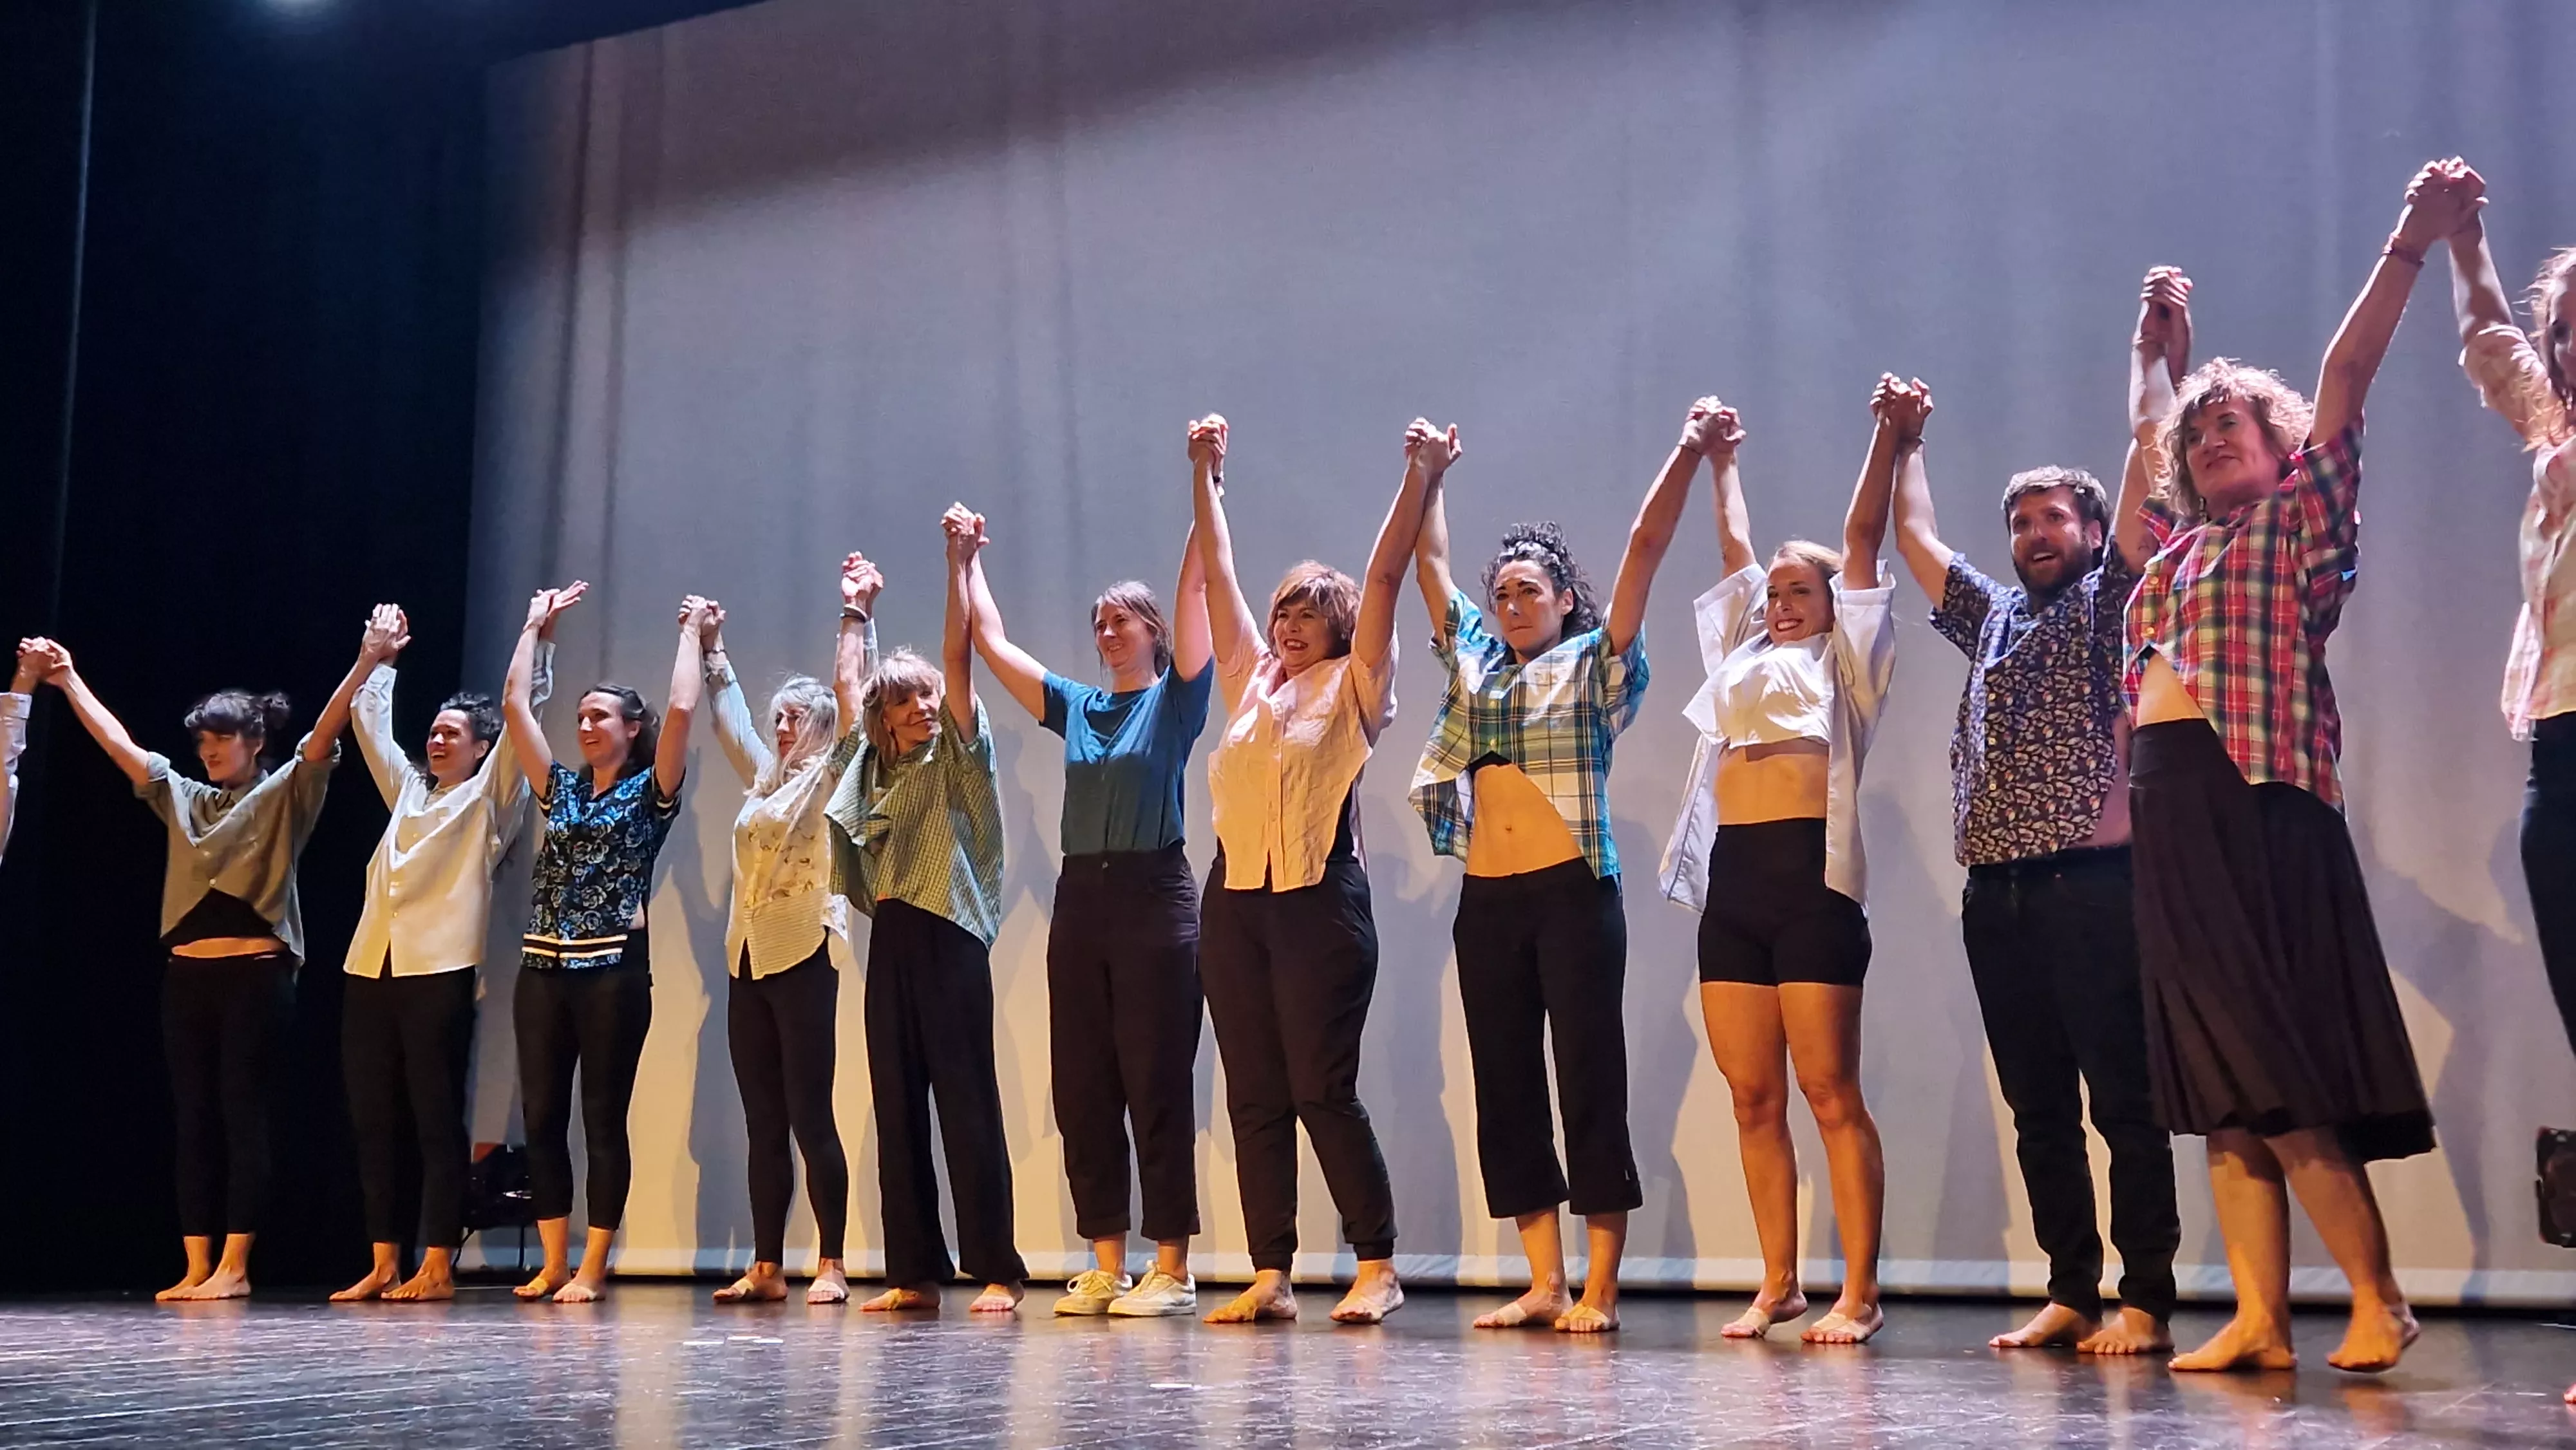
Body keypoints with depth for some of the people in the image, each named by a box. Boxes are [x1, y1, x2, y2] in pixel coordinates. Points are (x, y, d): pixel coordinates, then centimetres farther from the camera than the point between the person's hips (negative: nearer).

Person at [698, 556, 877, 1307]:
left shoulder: (832, 774, 0)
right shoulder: (764, 777, 18)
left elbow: (848, 694, -9)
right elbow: (728, 715, 30)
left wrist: (856, 613, -9)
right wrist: (712, 647, 33)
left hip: (804, 959, -7)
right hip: (747, 962, 7)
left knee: (810, 1116, -8)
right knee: (762, 1122, 6)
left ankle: (830, 1265, -5)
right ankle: (766, 1266, 9)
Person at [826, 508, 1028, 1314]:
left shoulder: (957, 752, 3)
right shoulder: (875, 768, 16)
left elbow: (959, 654, -7)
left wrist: (959, 561, -13)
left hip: (948, 937, -6)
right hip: (891, 943, 6)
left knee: (967, 1104, -7)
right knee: (898, 1108, 5)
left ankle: (997, 1270, -5)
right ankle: (915, 1271, 9)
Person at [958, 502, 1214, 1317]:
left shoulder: (1176, 699, 2)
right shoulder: (1076, 707, 15)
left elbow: (1196, 589, -7)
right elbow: (992, 643, 20)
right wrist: (968, 561, 25)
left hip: (1154, 897, -6)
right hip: (1080, 899, 6)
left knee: (1156, 1084, -5)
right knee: (1082, 1088, 5)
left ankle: (1173, 1269, 1)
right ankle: (1106, 1266, 11)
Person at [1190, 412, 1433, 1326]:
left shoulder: (1353, 686, 3)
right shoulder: (1250, 682, 17)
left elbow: (1384, 577, -5)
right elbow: (1219, 573, 22)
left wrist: (1420, 477, -11)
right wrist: (1205, 474, 24)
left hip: (1319, 902, -6)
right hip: (1235, 902, 6)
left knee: (1323, 1091, -7)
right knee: (1253, 1097, 5)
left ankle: (1378, 1267, 2)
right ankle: (1271, 1276, 9)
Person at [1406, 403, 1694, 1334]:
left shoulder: (1596, 664, 4)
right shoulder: (1473, 660, 16)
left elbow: (1645, 548, -3)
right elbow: (1429, 563, 23)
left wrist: (1688, 454, -9)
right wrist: (1430, 475, 24)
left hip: (1573, 892, -5)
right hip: (1487, 899, 5)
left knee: (1590, 1082, -4)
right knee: (1506, 1089, 5)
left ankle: (1599, 1290, -1)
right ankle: (1544, 1285, 12)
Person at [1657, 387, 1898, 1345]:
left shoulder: (1843, 658, 11)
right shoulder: (1743, 655, 25)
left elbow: (1862, 534, 5)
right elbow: (1736, 548, 32)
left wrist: (1891, 438, 1)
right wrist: (1720, 461, 39)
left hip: (1811, 876, -6)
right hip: (1731, 879, 6)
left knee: (1830, 1092, -7)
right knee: (1753, 1097, 4)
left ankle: (1860, 1292, -4)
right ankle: (1778, 1284, 10)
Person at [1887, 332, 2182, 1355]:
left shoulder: (2108, 600, 7)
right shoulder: (1992, 615, 23)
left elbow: (2145, 474, -2)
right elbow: (1914, 537, 31)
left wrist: (2163, 353, -7)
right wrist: (1906, 442, 37)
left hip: (2092, 882, -6)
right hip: (1996, 890, 6)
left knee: (2125, 1097, -4)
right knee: (2038, 1105, 7)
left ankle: (2146, 1300, -2)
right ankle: (2070, 1292, 13)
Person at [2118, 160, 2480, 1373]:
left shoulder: (2299, 514, 7)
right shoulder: (2177, 546, 23)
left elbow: (2346, 374, 0)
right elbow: (2146, 429, 39)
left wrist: (2410, 247, -5)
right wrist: (2154, 344, 45)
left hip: (2258, 799, -7)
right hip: (2169, 809, 7)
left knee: (2279, 1072, -11)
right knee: (2219, 1083, 3)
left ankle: (2377, 1299, -1)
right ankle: (2258, 1321, 4)